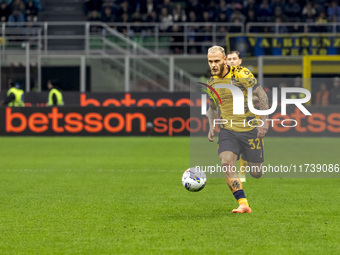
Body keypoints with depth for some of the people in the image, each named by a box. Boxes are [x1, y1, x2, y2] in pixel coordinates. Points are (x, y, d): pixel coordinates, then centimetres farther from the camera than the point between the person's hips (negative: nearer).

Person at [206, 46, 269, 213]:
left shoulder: (241, 74, -11)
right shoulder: (212, 82, 6)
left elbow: (261, 94, -8)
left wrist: (264, 119, -16)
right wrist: (211, 126, 6)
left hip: (250, 129, -3)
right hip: (228, 130, 3)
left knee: (256, 174, 2)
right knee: (226, 163, -25)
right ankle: (243, 204, -24)